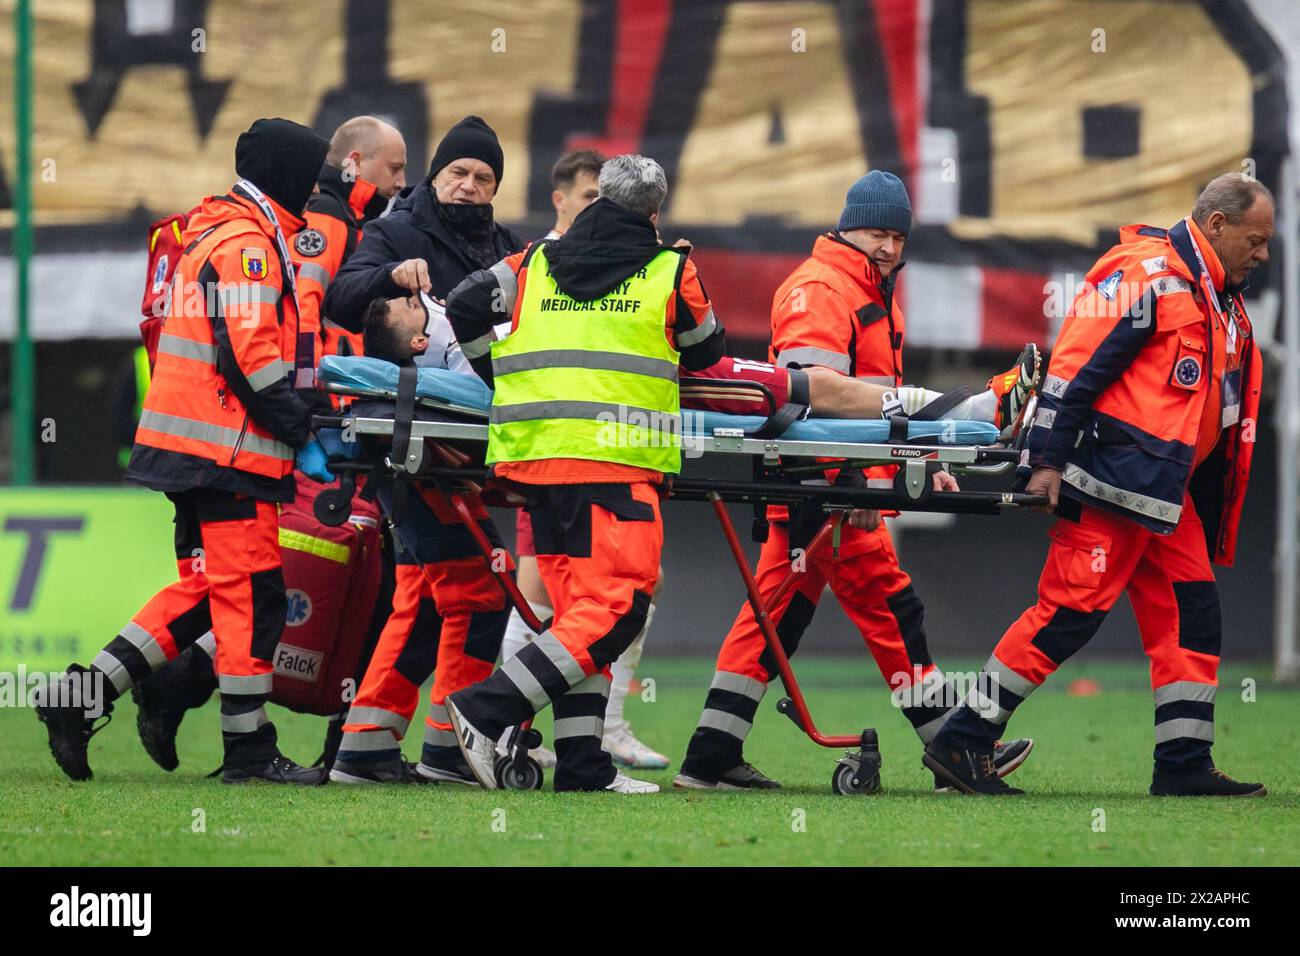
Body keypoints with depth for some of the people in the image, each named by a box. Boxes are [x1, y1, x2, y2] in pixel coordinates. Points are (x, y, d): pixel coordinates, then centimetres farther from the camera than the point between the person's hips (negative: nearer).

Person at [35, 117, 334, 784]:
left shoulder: (216, 236, 20)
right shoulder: (246, 245, -12)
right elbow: (249, 355, -20)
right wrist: (302, 434, -15)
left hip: (191, 449, 10)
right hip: (230, 452, -10)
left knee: (204, 591, 13)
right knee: (251, 593, -5)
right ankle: (248, 751, -2)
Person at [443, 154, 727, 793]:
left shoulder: (537, 263, 16)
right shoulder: (670, 272, 7)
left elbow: (466, 303, 9)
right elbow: (708, 351, 20)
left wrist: (495, 374, 24)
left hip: (531, 448, 6)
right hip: (613, 458, -6)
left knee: (578, 605, 11)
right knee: (617, 604, -7)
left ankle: (582, 761, 5)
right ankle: (487, 710, -18)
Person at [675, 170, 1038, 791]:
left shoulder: (877, 298, 24)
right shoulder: (821, 288, -10)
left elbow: (884, 399, 35)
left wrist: (922, 462, 28)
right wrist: (850, 482, -28)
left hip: (834, 484, 10)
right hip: (824, 483, -10)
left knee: (778, 615, 7)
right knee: (888, 605, -6)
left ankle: (712, 757, 7)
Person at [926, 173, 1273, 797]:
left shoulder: (1219, 299, 20)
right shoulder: (1147, 274, -11)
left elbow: (1218, 408, 26)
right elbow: (1077, 361, -17)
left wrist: (1214, 512, 22)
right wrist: (1049, 460, -20)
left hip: (1166, 489, 10)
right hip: (1112, 481, -10)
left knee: (1191, 619, 5)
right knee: (1069, 612, -11)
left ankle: (1185, 767, 9)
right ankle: (961, 742, -7)